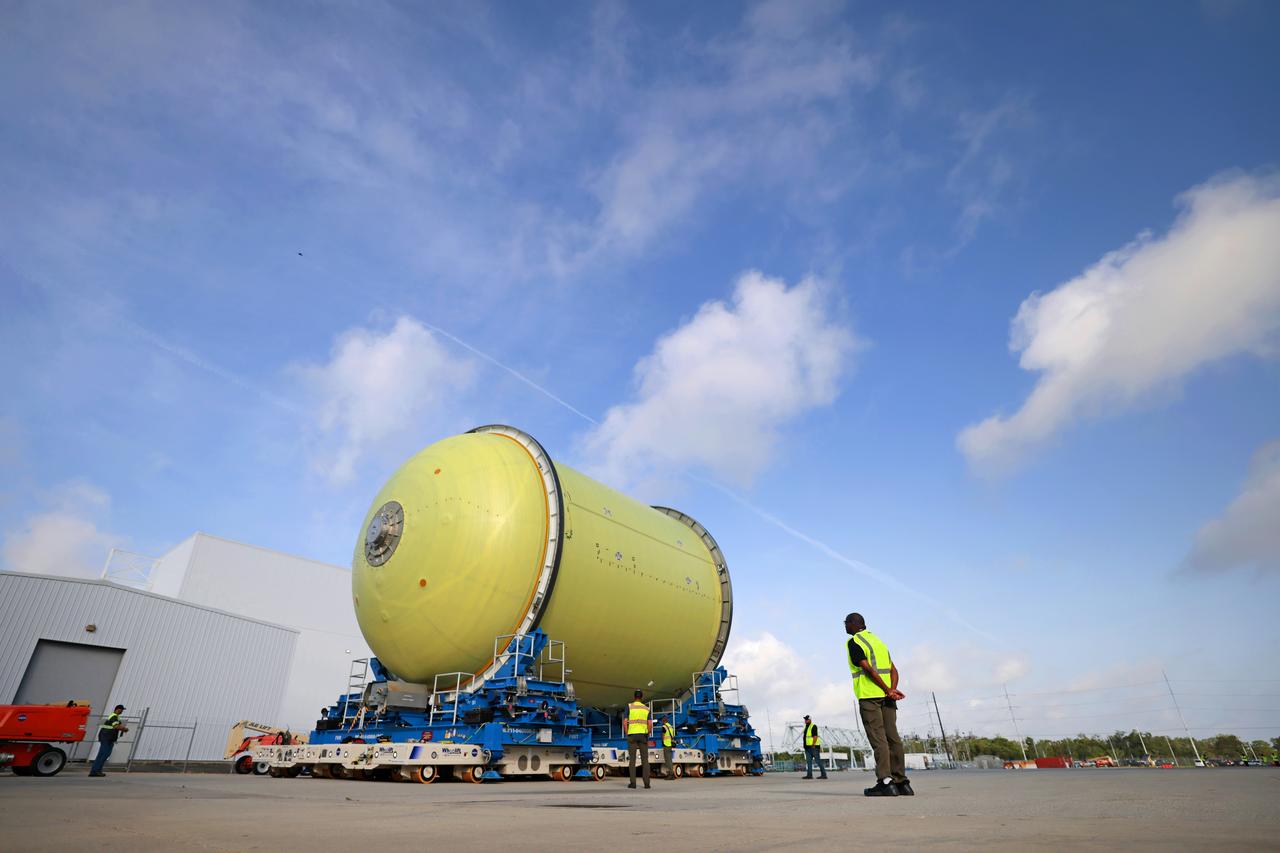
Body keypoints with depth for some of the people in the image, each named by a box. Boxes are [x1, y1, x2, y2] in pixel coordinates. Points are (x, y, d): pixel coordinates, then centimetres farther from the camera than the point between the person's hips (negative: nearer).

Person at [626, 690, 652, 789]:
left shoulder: (629, 707, 0)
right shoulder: (646, 708, 7)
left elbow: (625, 722, -8)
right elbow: (650, 725, -1)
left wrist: (627, 735, 1)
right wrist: (647, 736, 10)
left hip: (632, 735, -2)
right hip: (643, 735, 2)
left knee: (632, 760, 1)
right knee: (645, 760, 4)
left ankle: (633, 783, -3)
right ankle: (646, 783, -2)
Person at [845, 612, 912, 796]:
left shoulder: (853, 642, -4)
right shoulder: (878, 640, 21)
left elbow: (868, 669, -14)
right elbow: (893, 670, 12)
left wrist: (888, 690, -11)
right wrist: (892, 690, -2)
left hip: (869, 695, -7)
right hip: (887, 697, 7)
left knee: (878, 738, -7)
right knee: (892, 737, 7)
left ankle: (885, 781, -10)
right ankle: (901, 782, 8)